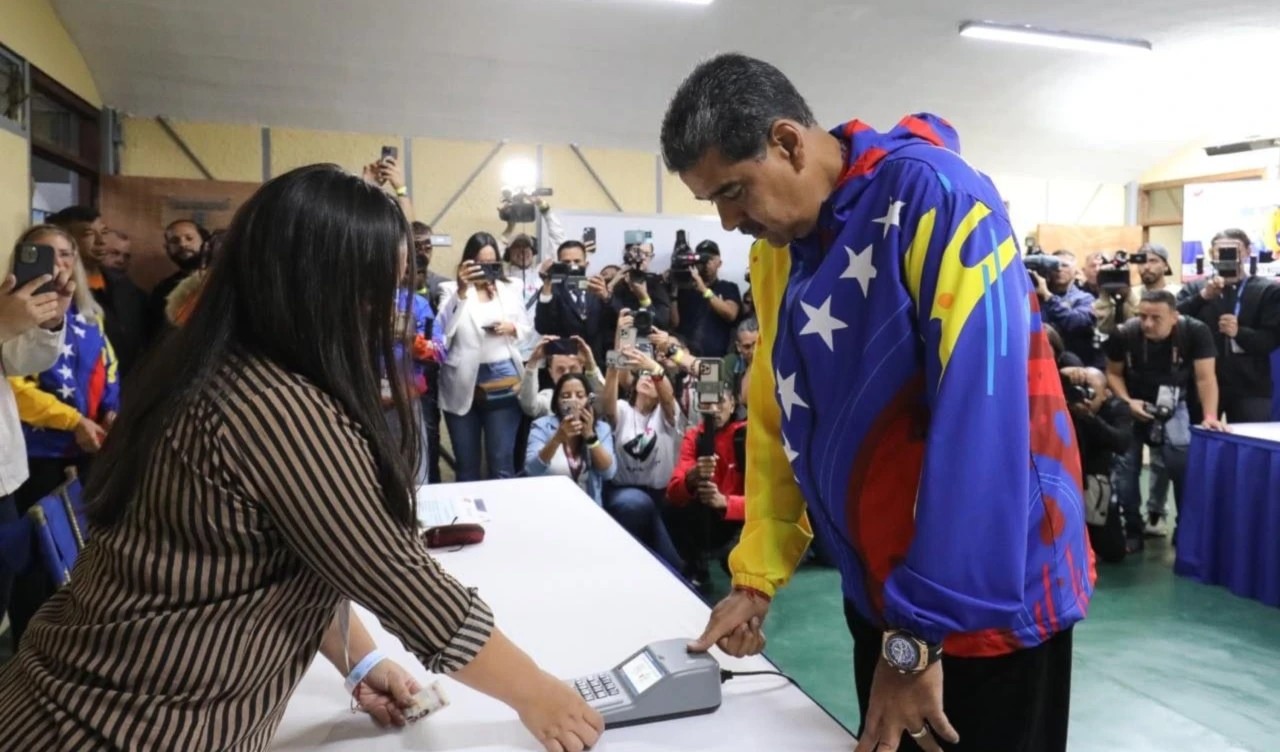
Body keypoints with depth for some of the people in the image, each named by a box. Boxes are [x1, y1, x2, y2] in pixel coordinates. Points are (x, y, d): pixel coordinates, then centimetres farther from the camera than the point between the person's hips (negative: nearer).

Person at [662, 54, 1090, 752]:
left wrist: (918, 632, -22)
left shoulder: (933, 195, -19)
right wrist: (757, 575, 4)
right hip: (877, 590, 6)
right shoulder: (775, 249, 2)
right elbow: (776, 417, 8)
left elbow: (980, 422, -25)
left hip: (986, 598, -6)